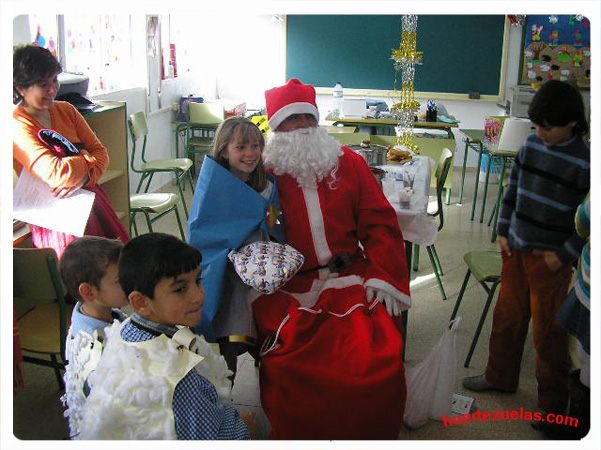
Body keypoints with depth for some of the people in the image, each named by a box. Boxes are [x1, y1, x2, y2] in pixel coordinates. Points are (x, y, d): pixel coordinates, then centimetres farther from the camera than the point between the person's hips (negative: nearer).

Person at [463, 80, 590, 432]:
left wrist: (565, 254, -13)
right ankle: (501, 376, 37)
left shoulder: (585, 163, -15)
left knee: (548, 330, 5)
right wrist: (504, 231, 7)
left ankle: (554, 403, 23)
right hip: (516, 248, 6)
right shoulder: (531, 145, 2)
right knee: (507, 315, 17)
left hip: (550, 258, -5)